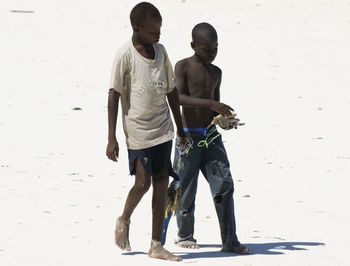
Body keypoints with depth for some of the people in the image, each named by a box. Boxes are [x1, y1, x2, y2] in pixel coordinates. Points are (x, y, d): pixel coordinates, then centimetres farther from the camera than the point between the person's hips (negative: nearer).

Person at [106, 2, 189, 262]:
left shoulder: (161, 51, 7)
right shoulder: (125, 55, -10)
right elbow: (114, 96, -11)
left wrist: (181, 128, 19)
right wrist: (112, 138, -14)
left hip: (163, 130, 5)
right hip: (138, 130, -5)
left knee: (161, 183, 3)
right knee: (143, 182, -9)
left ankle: (156, 245, 8)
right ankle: (124, 221, 22)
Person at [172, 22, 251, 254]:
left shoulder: (216, 72, 13)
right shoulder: (184, 67, -5)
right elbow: (178, 97, -20)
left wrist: (226, 119, 1)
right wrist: (210, 103, -30)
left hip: (211, 135, 5)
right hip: (188, 135, -5)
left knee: (224, 184, -6)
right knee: (186, 188, 4)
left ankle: (230, 241, -6)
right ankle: (185, 234, 23)